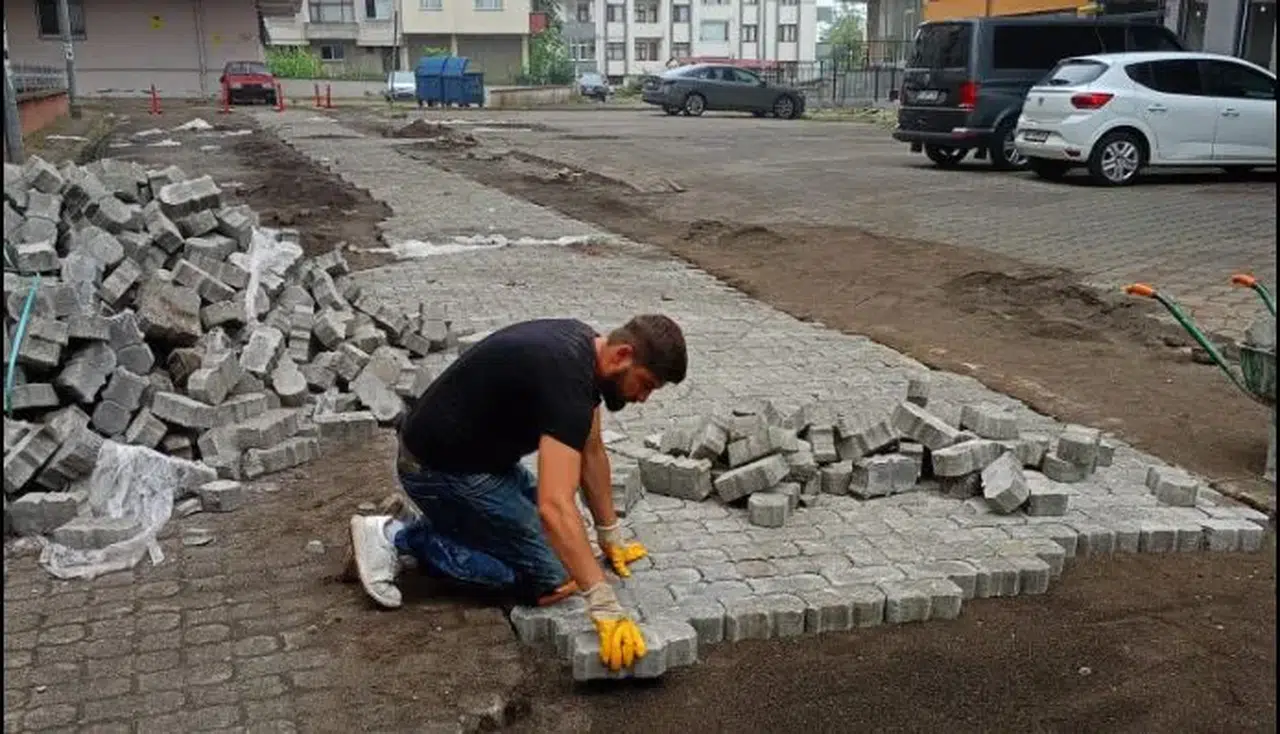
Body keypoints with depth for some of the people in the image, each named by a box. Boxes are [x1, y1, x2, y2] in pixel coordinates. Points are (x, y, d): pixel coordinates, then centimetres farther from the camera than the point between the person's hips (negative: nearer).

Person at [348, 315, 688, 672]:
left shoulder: (584, 347, -1)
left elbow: (591, 450, 12)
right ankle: (399, 538, -6)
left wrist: (611, 535, 15)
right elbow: (556, 506, -39)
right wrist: (603, 604, -40)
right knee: (554, 581, -8)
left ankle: (429, 528, 16)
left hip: (474, 451, 10)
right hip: (441, 469, -10)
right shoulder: (565, 377, -30)